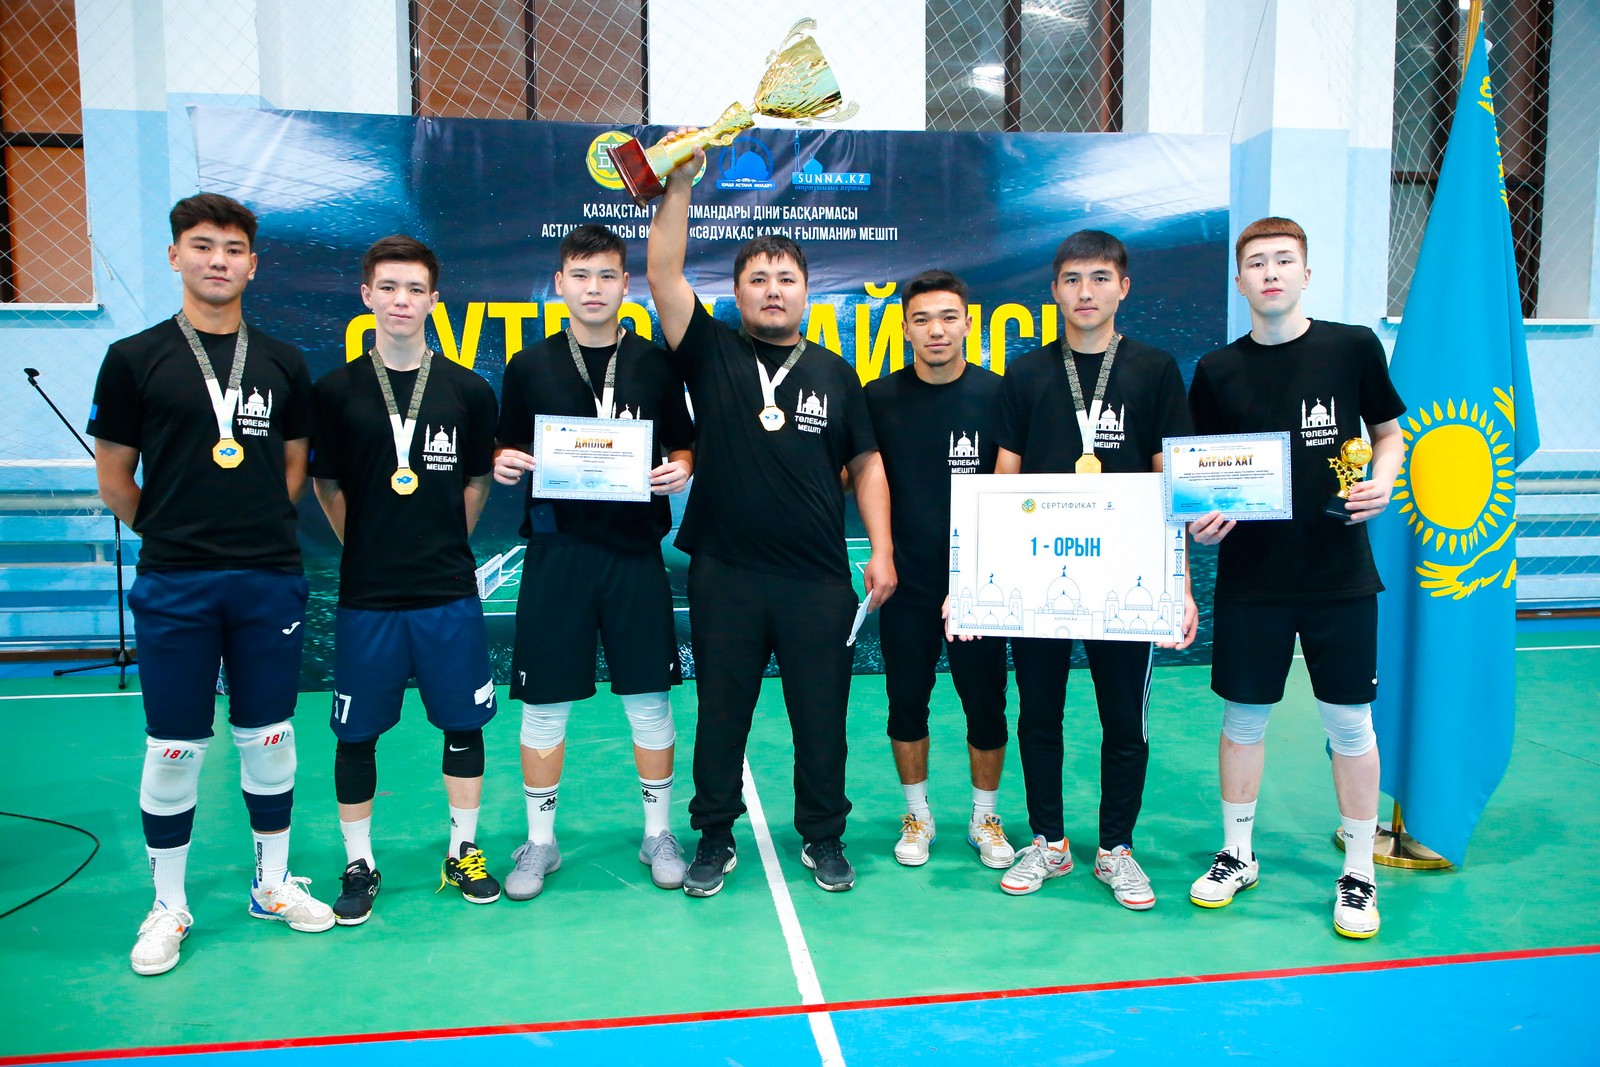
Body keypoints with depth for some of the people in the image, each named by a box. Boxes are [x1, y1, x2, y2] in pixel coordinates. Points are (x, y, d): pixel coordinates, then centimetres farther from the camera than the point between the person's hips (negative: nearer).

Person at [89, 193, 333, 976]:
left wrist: (260, 531, 8)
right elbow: (113, 477, 5)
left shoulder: (283, 363, 8)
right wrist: (174, 533, 7)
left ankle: (273, 883, 27)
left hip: (271, 579, 2)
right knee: (174, 747, 5)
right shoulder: (135, 359, 0)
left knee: (268, 736, 11)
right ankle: (168, 906, 21)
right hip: (173, 586, -2)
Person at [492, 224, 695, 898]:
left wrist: (681, 469, -11)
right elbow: (506, 456, 11)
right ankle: (539, 842, 23)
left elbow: (683, 446, 11)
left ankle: (658, 833, 23)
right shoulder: (529, 367, 5)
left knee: (649, 697, 6)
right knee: (544, 702, 5)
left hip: (635, 549, 0)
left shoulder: (655, 365, 5)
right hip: (557, 550, 0)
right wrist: (503, 463, -11)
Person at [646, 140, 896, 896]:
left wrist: (881, 551, 0)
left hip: (819, 578, 1)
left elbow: (866, 465, 9)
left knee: (820, 714, 10)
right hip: (724, 574, -1)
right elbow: (663, 276, -9)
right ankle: (715, 837, 27)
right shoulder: (712, 354, 3)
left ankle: (823, 836, 28)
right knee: (721, 713, 10)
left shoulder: (835, 373, 8)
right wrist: (680, 184, -16)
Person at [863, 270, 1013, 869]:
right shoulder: (879, 399, -1)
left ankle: (984, 818, 29)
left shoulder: (998, 394, -4)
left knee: (986, 702, 8)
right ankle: (917, 816, 30)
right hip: (906, 583, 1)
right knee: (907, 702, 10)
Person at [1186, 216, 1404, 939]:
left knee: (1350, 722, 7)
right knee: (1243, 717, 10)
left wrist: (1384, 479, -9)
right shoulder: (1217, 371, 2)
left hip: (1340, 573, -1)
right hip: (1249, 576, 1)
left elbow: (1389, 432, 11)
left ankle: (1358, 871, 24)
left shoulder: (1353, 347, -1)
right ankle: (1236, 854, 28)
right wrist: (1201, 520, -11)